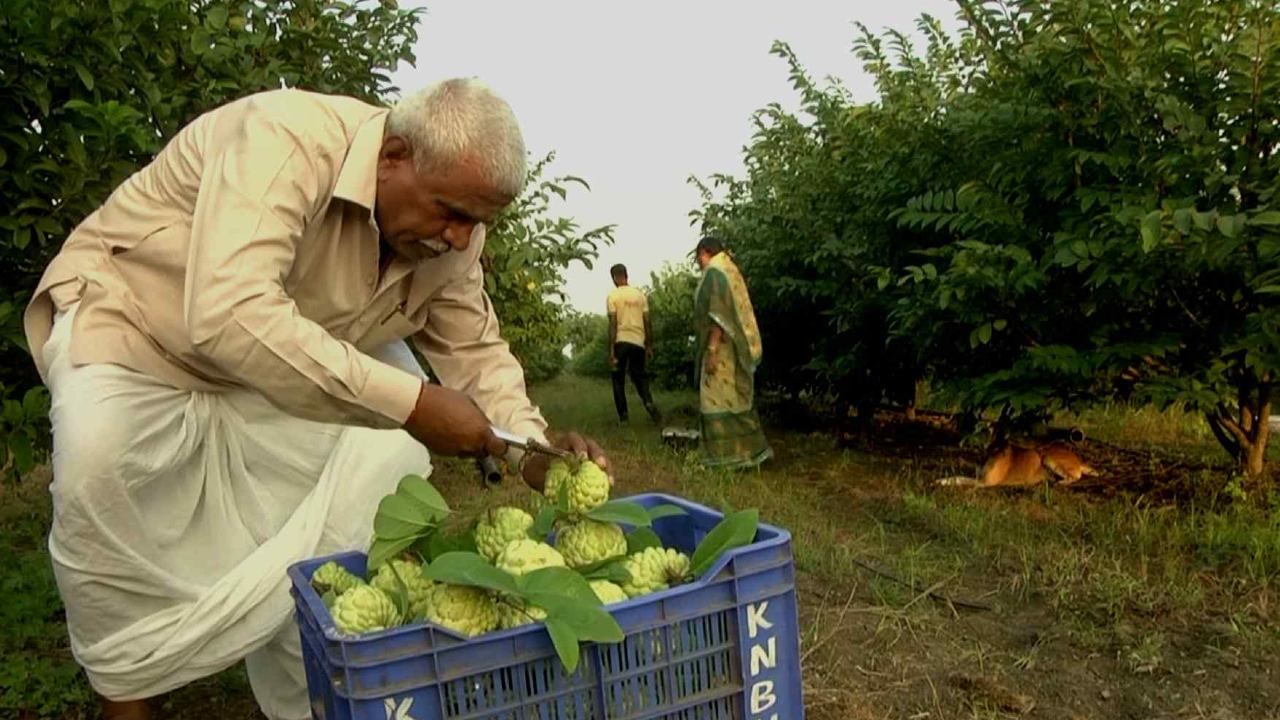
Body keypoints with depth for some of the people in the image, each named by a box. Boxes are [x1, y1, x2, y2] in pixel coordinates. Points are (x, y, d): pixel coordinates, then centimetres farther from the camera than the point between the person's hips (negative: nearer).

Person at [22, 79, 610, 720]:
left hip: (291, 360, 6)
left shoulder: (452, 235, -13)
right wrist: (409, 402, -46)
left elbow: (474, 348, -5)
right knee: (97, 457, -33)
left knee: (390, 445, -12)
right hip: (129, 312, -5)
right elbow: (231, 316, -47)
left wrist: (532, 449, -23)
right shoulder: (287, 140, -34)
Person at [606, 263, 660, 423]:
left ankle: (623, 414, 6)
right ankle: (649, 402, -11)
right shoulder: (640, 294, 7)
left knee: (619, 379, 10)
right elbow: (647, 322, 6)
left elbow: (613, 324, -9)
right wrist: (649, 346, 13)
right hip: (638, 342, 3)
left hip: (621, 342, -3)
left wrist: (611, 351, -9)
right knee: (639, 376, 14)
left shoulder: (613, 296, -3)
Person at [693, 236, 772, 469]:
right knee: (735, 400, 13)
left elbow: (717, 316, -21)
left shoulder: (714, 273, -12)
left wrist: (712, 350, -23)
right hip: (735, 347, 10)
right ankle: (747, 450, 17)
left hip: (721, 348, -10)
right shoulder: (729, 270, 17)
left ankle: (729, 455, -1)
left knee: (720, 401, -5)